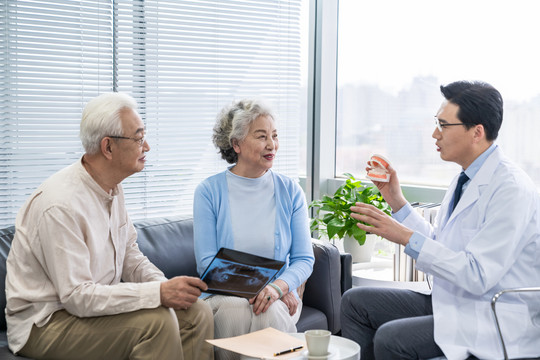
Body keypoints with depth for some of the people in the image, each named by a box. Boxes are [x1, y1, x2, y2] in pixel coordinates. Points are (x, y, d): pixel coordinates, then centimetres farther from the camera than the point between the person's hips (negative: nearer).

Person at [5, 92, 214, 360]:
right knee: (156, 321, -28)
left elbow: (129, 254, 13)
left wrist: (164, 285, -8)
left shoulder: (112, 189, 5)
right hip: (46, 321, -9)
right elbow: (76, 296, -28)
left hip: (96, 302, 9)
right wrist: (159, 293, -31)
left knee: (197, 313, -4)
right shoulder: (61, 204, -26)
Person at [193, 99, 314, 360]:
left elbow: (304, 259, 3)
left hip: (278, 298, 1)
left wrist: (277, 287, -18)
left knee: (270, 311, -32)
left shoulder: (290, 192, 6)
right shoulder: (209, 192, 0)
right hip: (223, 293, -1)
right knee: (234, 311, -33)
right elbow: (206, 262, -4)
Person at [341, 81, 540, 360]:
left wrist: (405, 236, -26)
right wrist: (396, 200, 7)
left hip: (494, 322, -9)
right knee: (355, 302, 3)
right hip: (448, 302, 9)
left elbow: (477, 276, -26)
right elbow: (436, 246, 14)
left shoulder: (511, 189, -20)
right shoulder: (465, 180, 9)